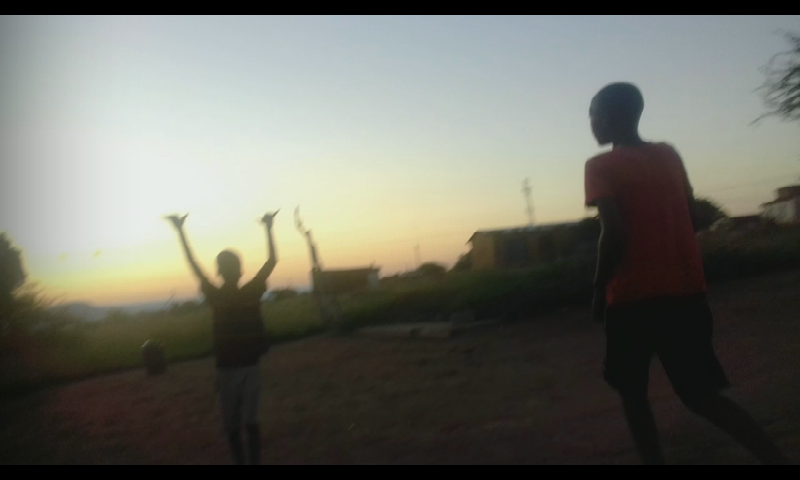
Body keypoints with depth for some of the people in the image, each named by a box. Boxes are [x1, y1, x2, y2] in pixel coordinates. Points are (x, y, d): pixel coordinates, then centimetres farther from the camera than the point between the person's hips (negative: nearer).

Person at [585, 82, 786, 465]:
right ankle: (773, 456, -3)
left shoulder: (601, 167, -6)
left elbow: (614, 233, -17)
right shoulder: (669, 155, 12)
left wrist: (599, 290, -7)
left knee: (632, 391, 14)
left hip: (632, 297, -5)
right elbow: (690, 218, 14)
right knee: (700, 394, 11)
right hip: (685, 291, 6)